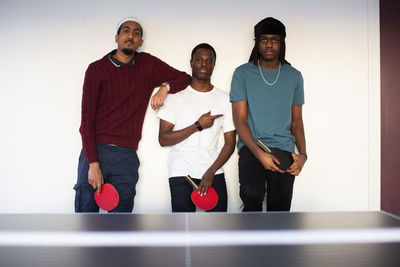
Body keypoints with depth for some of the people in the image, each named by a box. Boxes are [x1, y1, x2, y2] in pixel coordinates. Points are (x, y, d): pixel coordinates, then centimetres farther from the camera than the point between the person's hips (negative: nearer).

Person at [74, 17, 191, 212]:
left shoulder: (148, 64, 10)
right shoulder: (97, 69, 2)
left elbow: (184, 78, 17)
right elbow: (87, 119, -3)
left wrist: (165, 87, -6)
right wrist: (93, 163, -12)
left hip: (127, 156, 2)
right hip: (95, 151, -2)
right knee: (86, 209, -2)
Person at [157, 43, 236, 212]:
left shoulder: (224, 99, 8)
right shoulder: (176, 96, 3)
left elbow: (230, 143, 4)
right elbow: (163, 139, -4)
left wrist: (210, 173, -9)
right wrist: (198, 126, -11)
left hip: (214, 173, 2)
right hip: (181, 173, -1)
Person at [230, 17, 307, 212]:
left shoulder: (294, 76, 14)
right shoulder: (242, 73, 6)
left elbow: (296, 121, 18)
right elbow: (239, 119, 0)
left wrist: (303, 153, 1)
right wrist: (259, 153, -13)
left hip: (283, 148, 2)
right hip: (251, 147, -2)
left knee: (280, 207, -7)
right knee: (252, 197, -26)